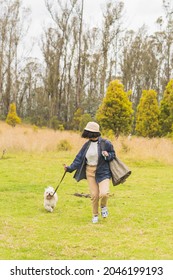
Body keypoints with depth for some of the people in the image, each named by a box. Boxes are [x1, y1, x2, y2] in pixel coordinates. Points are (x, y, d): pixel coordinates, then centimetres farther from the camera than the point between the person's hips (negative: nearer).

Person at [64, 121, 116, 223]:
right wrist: (70, 168, -5)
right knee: (94, 195, 4)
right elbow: (79, 158, 4)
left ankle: (104, 206, 16)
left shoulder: (105, 143, -10)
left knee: (104, 193, -19)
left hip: (103, 172, -3)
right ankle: (95, 215, 25)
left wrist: (107, 155, -21)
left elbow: (113, 155, 2)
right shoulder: (87, 145, 2)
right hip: (90, 172, 4)